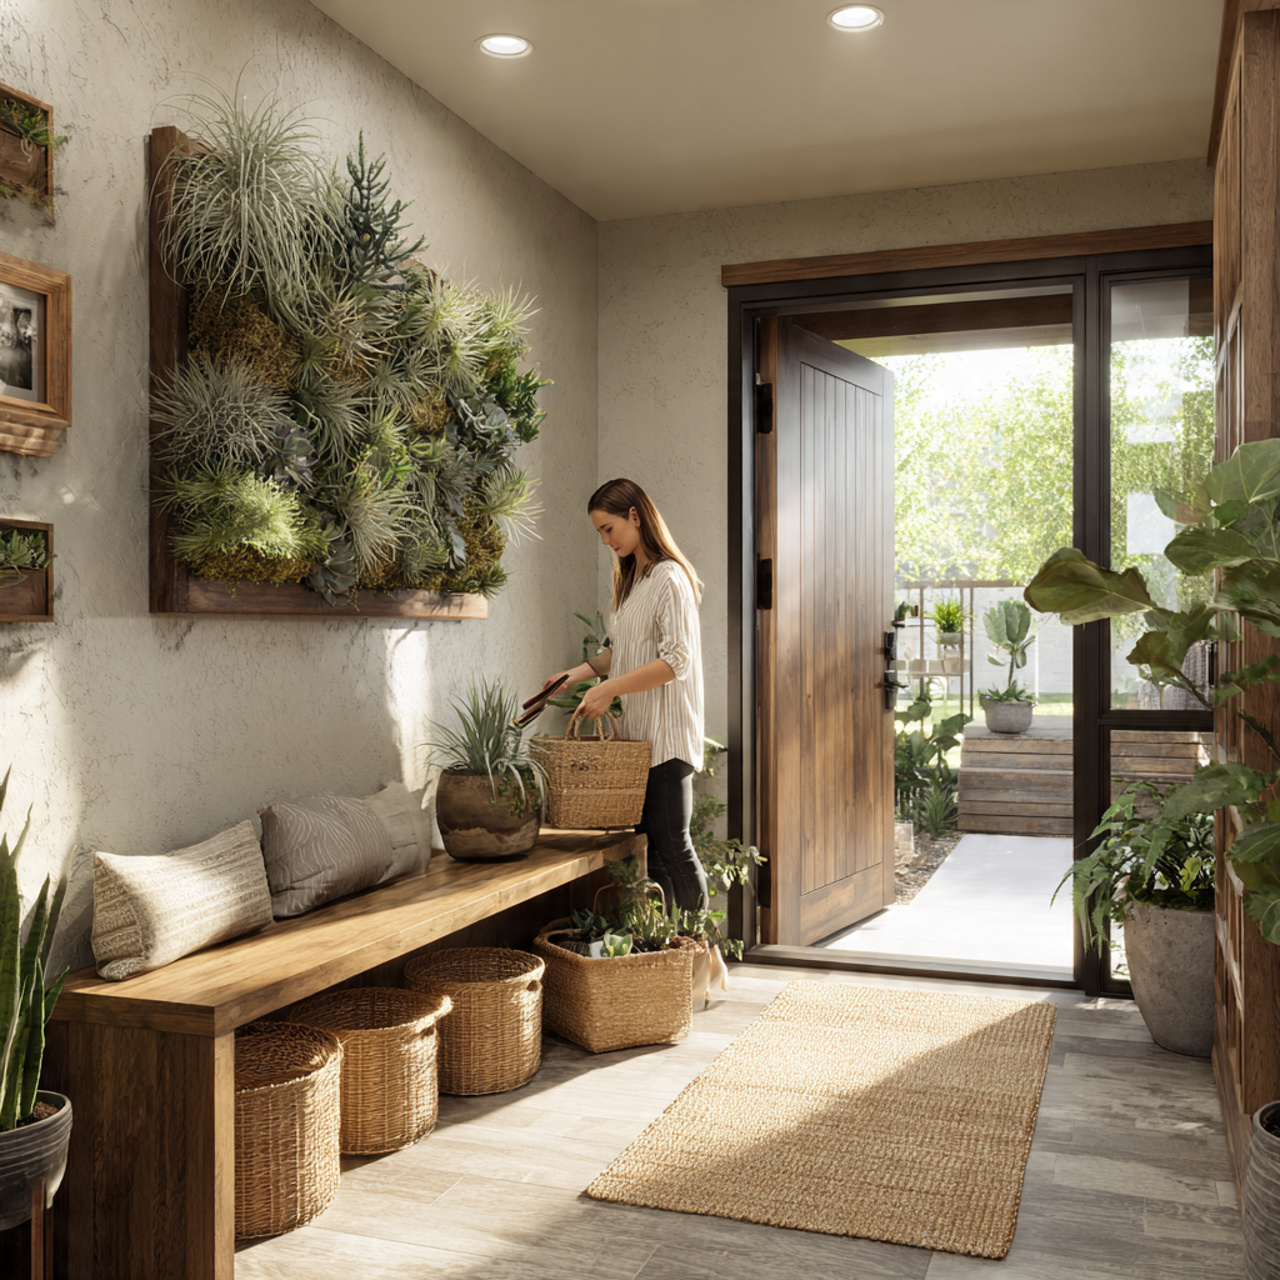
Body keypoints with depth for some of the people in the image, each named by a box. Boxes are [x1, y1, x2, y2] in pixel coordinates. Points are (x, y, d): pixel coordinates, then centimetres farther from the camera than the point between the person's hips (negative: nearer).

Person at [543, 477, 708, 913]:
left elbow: (677, 660, -18)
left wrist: (610, 689, -19)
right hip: (637, 733, 9)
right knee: (647, 844, 6)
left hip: (667, 735, -8)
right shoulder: (632, 579, 19)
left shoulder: (669, 578, -11)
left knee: (672, 845, -6)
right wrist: (581, 672, 11)